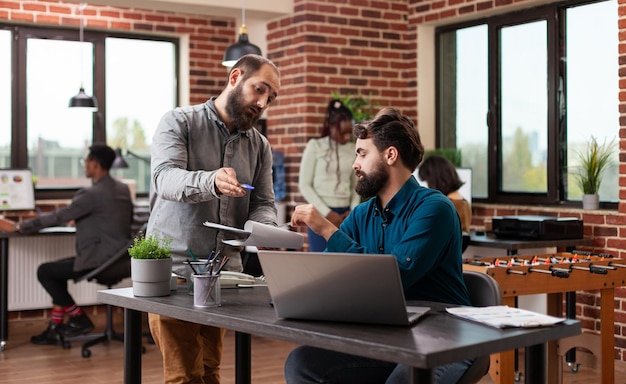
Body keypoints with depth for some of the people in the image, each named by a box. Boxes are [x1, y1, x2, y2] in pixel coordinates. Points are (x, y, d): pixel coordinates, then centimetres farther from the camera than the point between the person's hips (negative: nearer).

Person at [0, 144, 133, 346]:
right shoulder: (123, 189, 9)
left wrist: (16, 226, -8)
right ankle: (55, 330, 19)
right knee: (55, 270, 21)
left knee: (44, 271, 3)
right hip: (118, 257, 9)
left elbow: (57, 217, -16)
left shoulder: (93, 194, -18)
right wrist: (81, 220, 29)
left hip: (100, 260, -9)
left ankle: (80, 319, 8)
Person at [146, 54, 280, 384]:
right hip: (174, 269, -5)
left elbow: (263, 204, 9)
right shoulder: (179, 122, -3)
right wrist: (211, 181, -40)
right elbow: (165, 178, -20)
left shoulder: (260, 146, 13)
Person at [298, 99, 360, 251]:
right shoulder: (315, 146, -2)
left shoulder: (353, 149, 9)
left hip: (344, 214, 3)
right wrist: (326, 212, -9)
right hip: (320, 214, -3)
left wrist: (353, 210, -1)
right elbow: (304, 185, -4)